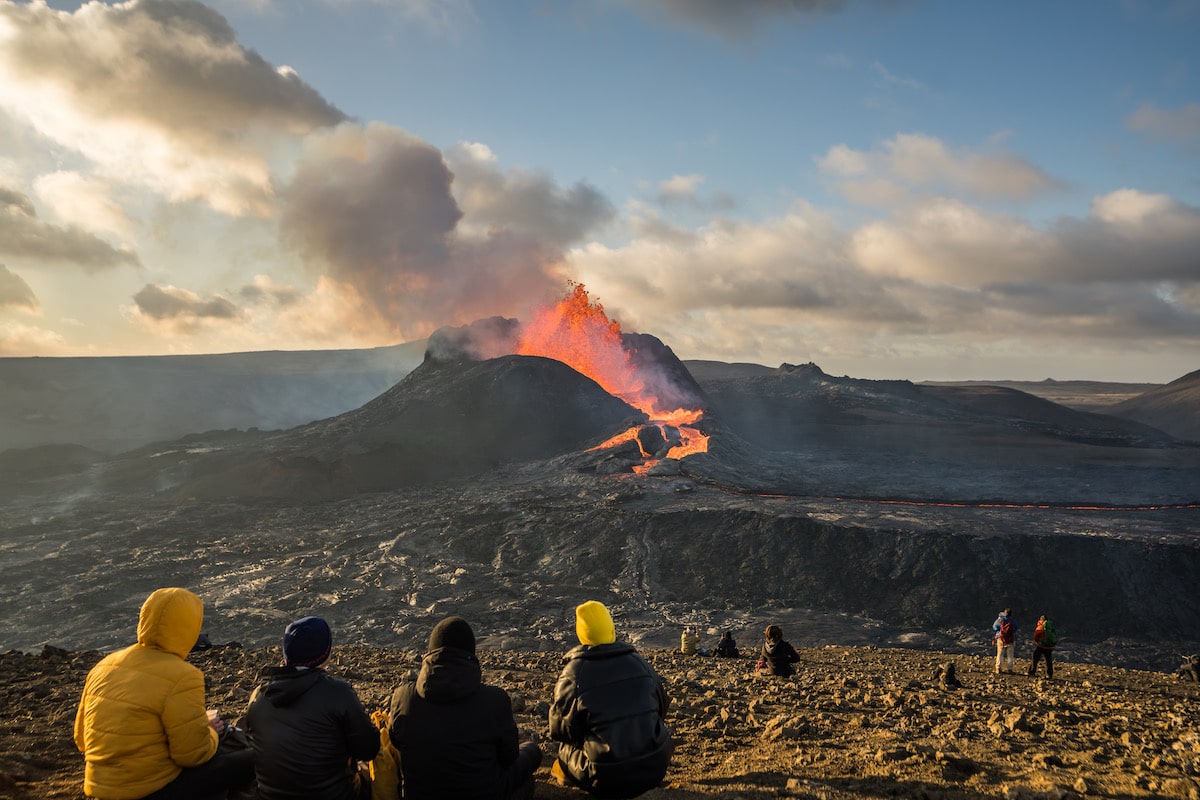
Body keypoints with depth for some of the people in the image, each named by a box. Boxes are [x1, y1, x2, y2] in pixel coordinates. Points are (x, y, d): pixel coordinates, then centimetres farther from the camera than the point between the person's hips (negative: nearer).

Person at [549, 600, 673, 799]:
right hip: (654, 770, 2)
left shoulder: (572, 675, -12)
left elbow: (559, 730, -4)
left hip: (606, 782, -1)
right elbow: (662, 708, 14)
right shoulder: (639, 662, 1)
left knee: (567, 749, 25)